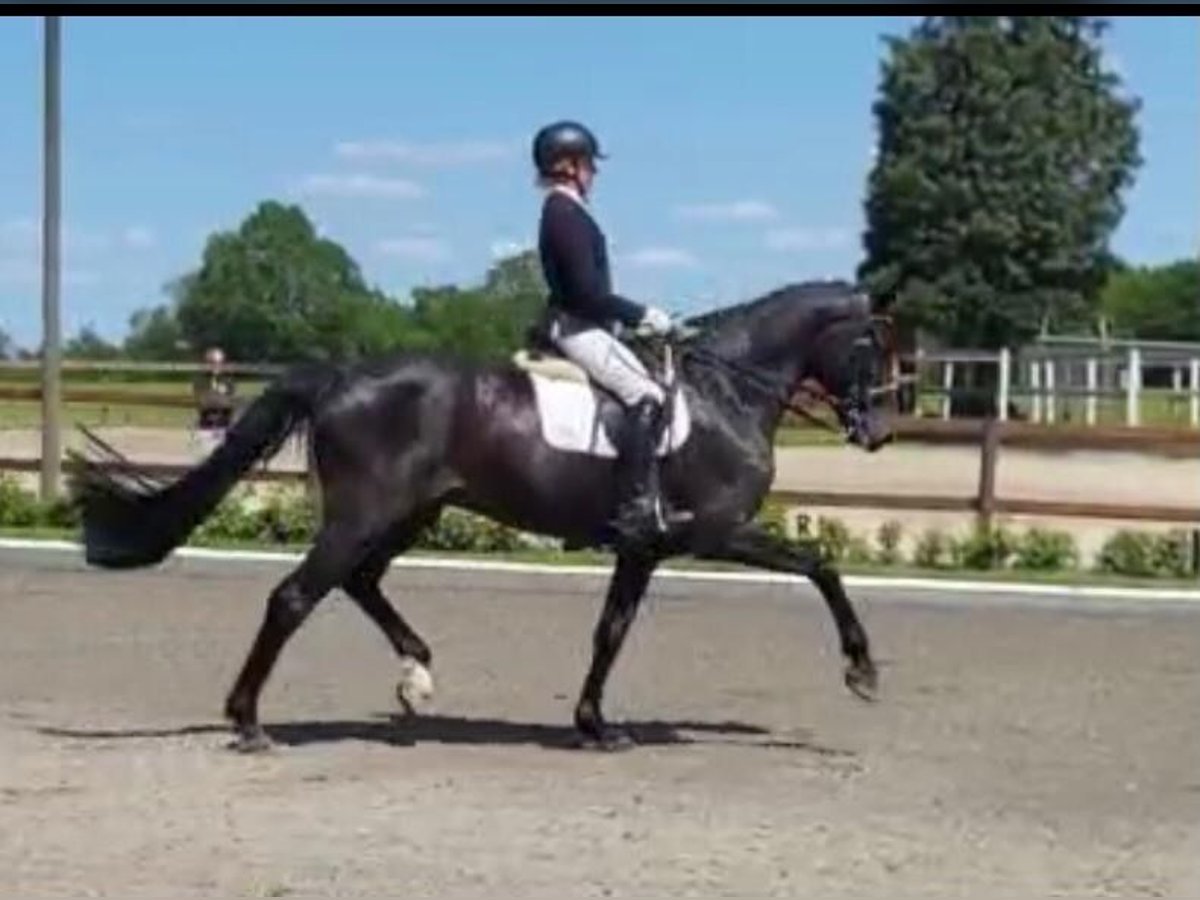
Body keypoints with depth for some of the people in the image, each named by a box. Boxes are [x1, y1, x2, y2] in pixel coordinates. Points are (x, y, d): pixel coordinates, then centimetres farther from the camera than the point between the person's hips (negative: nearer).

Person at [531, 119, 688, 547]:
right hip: (576, 328, -11)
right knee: (646, 396, -22)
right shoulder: (566, 214, -15)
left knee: (650, 390, 9)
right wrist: (644, 315, -14)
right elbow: (588, 291, -21)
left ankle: (648, 503, 10)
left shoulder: (564, 211, 16)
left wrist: (636, 316, 17)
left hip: (581, 325, 11)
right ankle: (634, 508, -25)